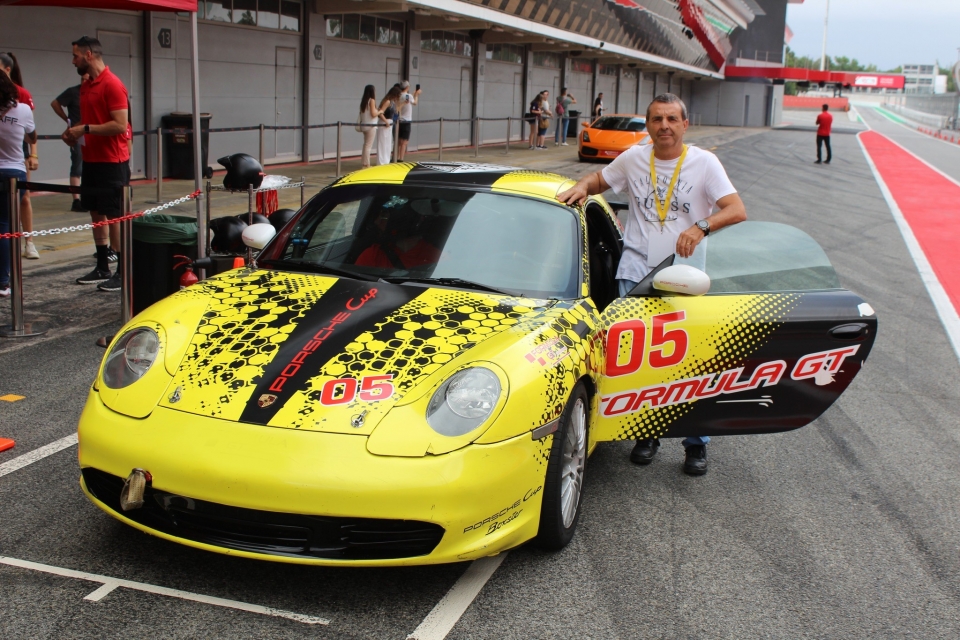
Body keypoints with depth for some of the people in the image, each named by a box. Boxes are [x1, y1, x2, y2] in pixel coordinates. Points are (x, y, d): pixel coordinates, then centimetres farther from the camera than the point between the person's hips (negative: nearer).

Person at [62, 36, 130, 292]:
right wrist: (74, 131, 6)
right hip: (91, 160, 9)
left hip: (111, 162, -9)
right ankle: (102, 268, 20)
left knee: (114, 217, -5)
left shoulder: (112, 85, -14)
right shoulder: (86, 86, 14)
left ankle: (123, 273, 2)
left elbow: (120, 125, -21)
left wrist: (86, 129, -18)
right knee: (96, 214, 12)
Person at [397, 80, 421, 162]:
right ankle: (401, 159, -8)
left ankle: (397, 158, 13)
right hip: (406, 121, -6)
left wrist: (414, 95, 31)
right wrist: (416, 95, 24)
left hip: (399, 121, 6)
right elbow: (414, 103, 8)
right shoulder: (409, 96, -12)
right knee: (404, 142, -5)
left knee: (399, 141, 13)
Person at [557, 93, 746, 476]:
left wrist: (701, 226, -29)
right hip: (636, 273, 2)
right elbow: (601, 179, 24)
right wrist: (583, 187, 0)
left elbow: (737, 211, -11)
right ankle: (646, 433, 19)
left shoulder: (704, 163, -2)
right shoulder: (633, 158, 7)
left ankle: (697, 443, 11)